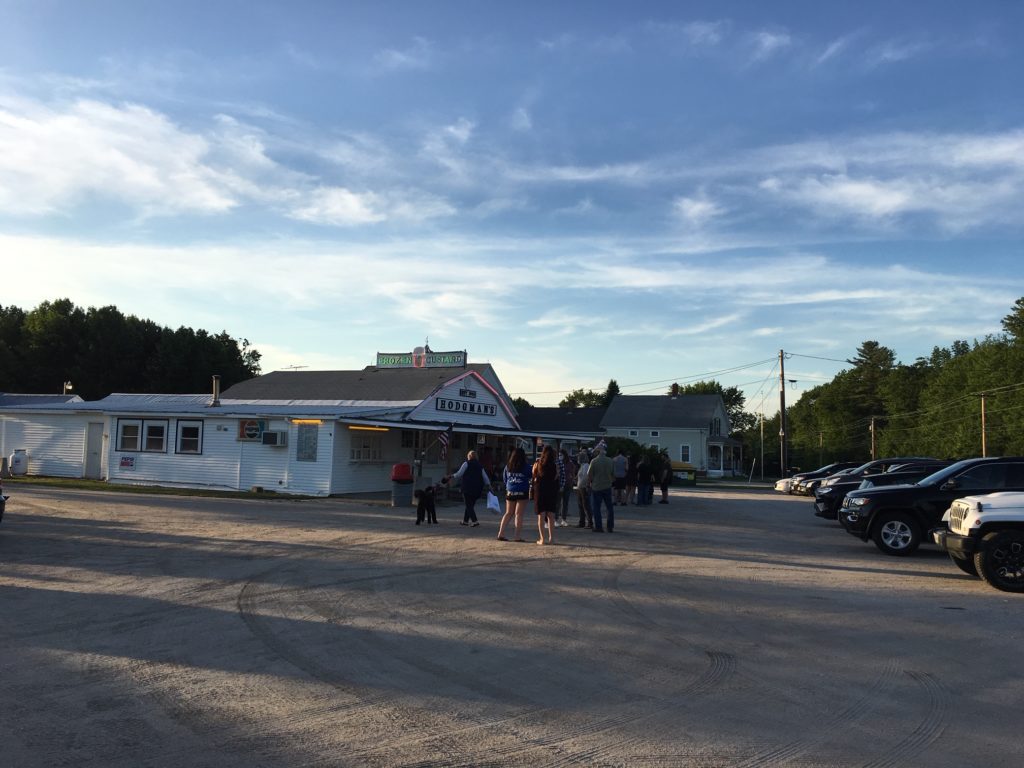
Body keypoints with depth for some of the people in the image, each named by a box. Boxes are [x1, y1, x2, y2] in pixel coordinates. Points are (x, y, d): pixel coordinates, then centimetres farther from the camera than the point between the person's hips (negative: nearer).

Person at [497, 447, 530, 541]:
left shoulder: (507, 467, 3)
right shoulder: (526, 467, -8)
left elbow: (504, 479, 12)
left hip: (510, 492, 4)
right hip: (522, 493, -4)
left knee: (508, 513, 13)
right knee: (519, 514, -1)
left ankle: (501, 533, 8)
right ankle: (518, 536, -1)